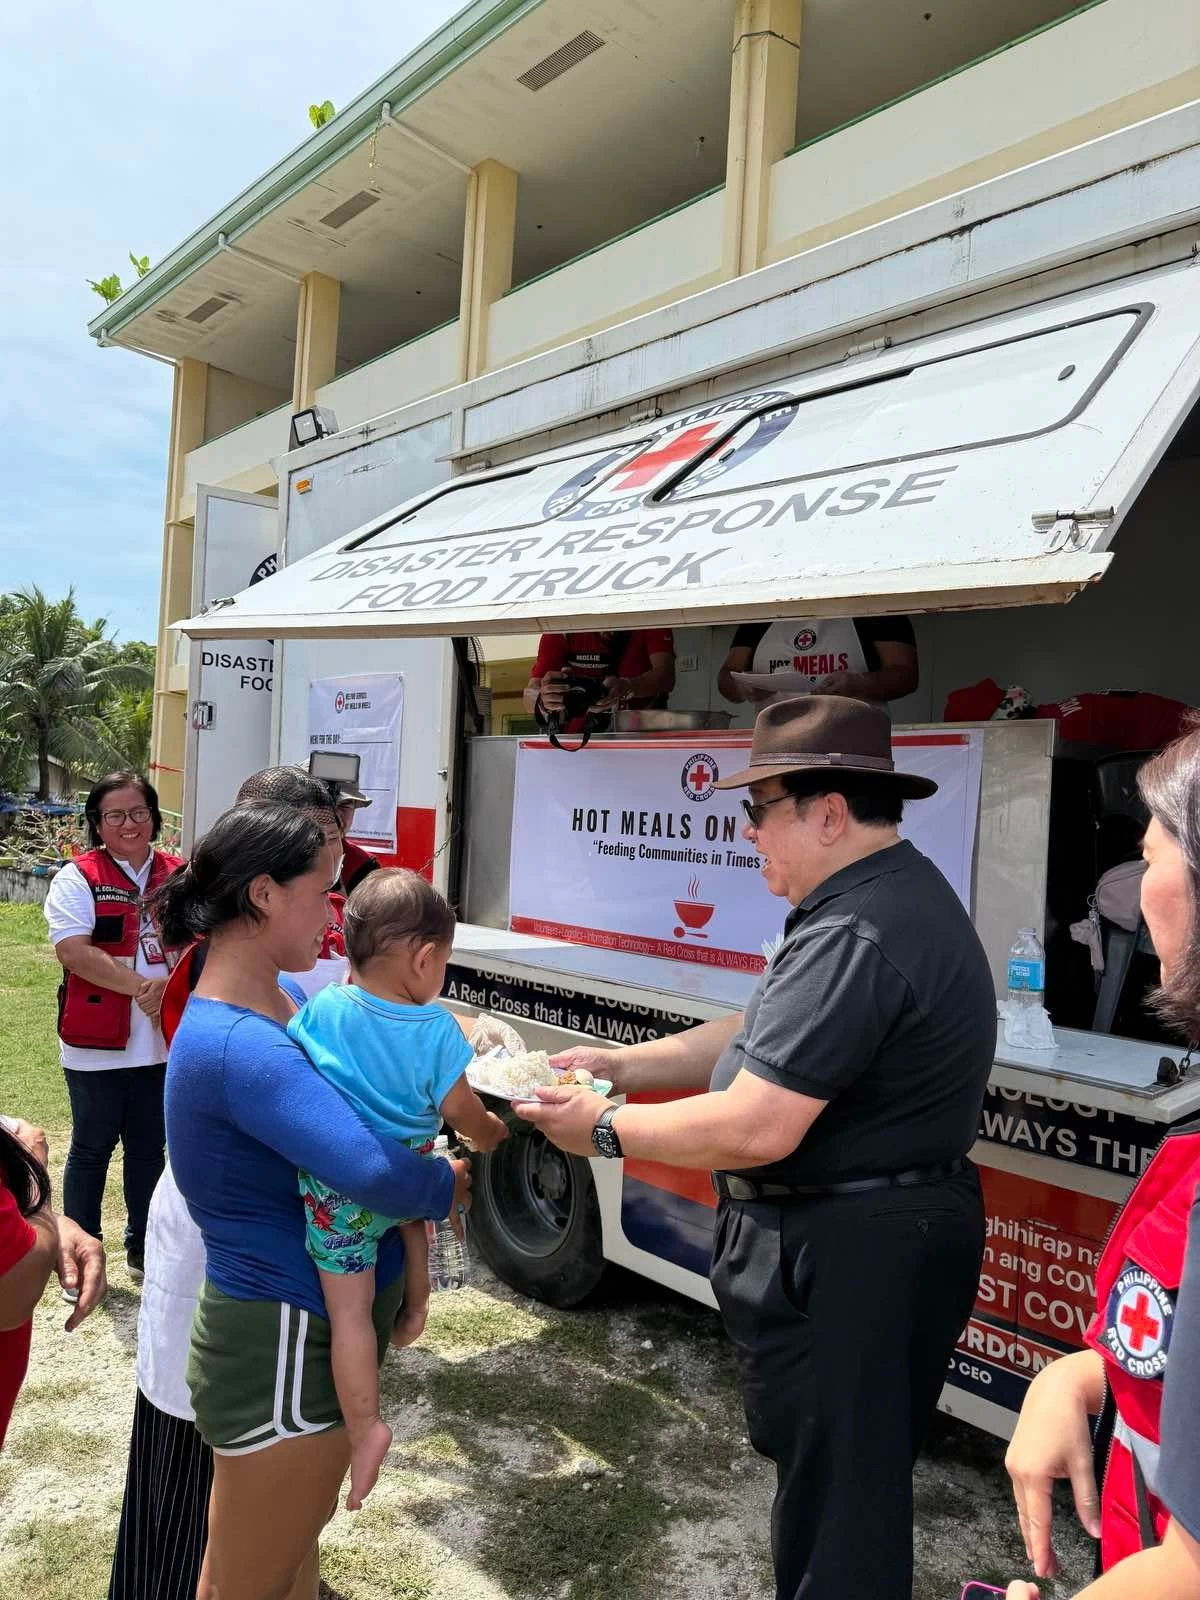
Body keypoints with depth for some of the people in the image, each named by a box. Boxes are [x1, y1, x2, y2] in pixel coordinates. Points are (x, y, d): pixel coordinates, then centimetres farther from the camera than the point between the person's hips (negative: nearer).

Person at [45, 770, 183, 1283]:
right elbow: (74, 952, -16)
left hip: (164, 1041, 3)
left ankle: (142, 1247, 32)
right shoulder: (78, 877, -5)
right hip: (97, 1044, -3)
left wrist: (170, 984, -19)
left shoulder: (179, 875, 5)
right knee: (92, 1148, 11)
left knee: (149, 1146, 16)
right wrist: (140, 987, -22)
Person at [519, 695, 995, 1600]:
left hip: (844, 1262, -10)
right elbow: (759, 1040, 12)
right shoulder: (896, 896, 8)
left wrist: (606, 1131, -15)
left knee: (832, 1495, 8)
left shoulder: (856, 936, -28)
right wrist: (623, 1064, 6)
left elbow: (751, 1129, -29)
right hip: (880, 1240, 10)